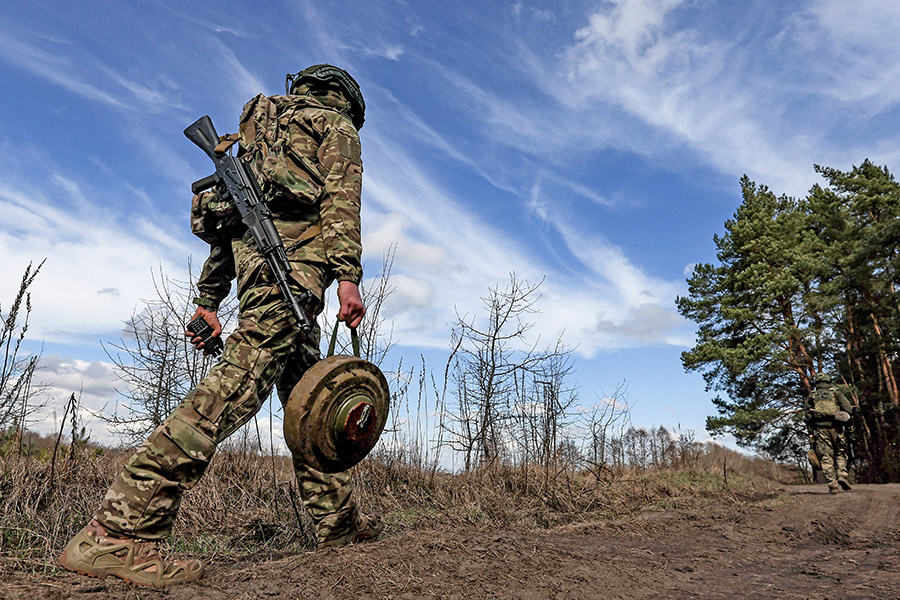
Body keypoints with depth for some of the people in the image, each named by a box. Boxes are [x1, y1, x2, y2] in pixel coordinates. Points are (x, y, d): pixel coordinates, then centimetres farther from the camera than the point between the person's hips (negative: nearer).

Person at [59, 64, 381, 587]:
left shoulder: (264, 125, 36)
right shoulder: (336, 125, 15)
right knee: (241, 381, -19)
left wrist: (208, 298, 23)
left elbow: (229, 215, 27)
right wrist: (348, 276, -18)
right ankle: (117, 533, -22)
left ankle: (337, 519, 15)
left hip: (251, 250, 9)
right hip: (293, 254, -9)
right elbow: (341, 197, -7)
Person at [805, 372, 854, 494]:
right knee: (840, 453, 15)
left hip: (820, 429, 0)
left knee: (826, 457, 1)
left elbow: (808, 416, 6)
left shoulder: (811, 396, 12)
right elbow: (848, 409, -2)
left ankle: (832, 484, -6)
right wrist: (843, 420, 15)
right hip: (836, 428, 0)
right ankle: (842, 475, -3)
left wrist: (811, 434, 10)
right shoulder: (836, 392, 10)